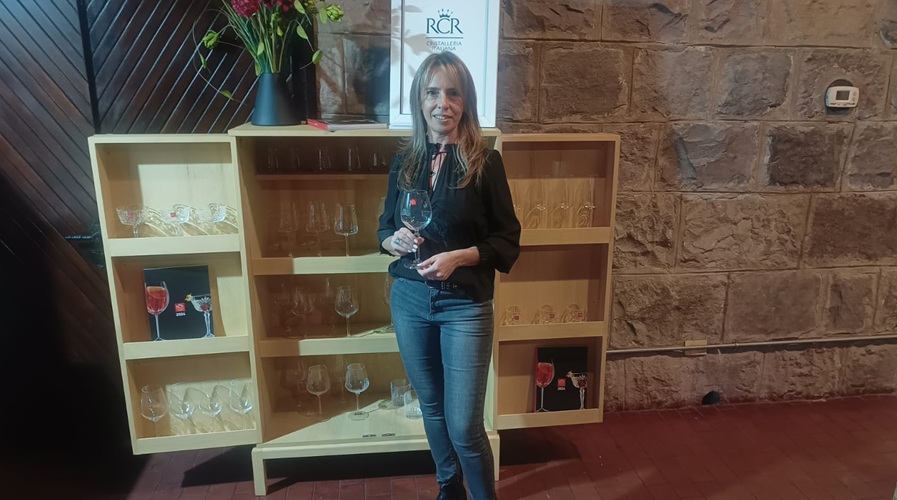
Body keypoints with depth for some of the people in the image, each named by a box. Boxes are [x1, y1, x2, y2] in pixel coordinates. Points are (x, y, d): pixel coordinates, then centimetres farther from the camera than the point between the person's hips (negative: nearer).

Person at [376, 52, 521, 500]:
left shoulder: (485, 161, -8)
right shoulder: (404, 160, 4)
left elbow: (507, 241, -6)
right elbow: (384, 228, 12)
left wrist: (458, 257, -20)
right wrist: (394, 241, -10)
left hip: (465, 304, -4)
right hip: (409, 299, 4)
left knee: (464, 425, -1)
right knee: (432, 408, 19)